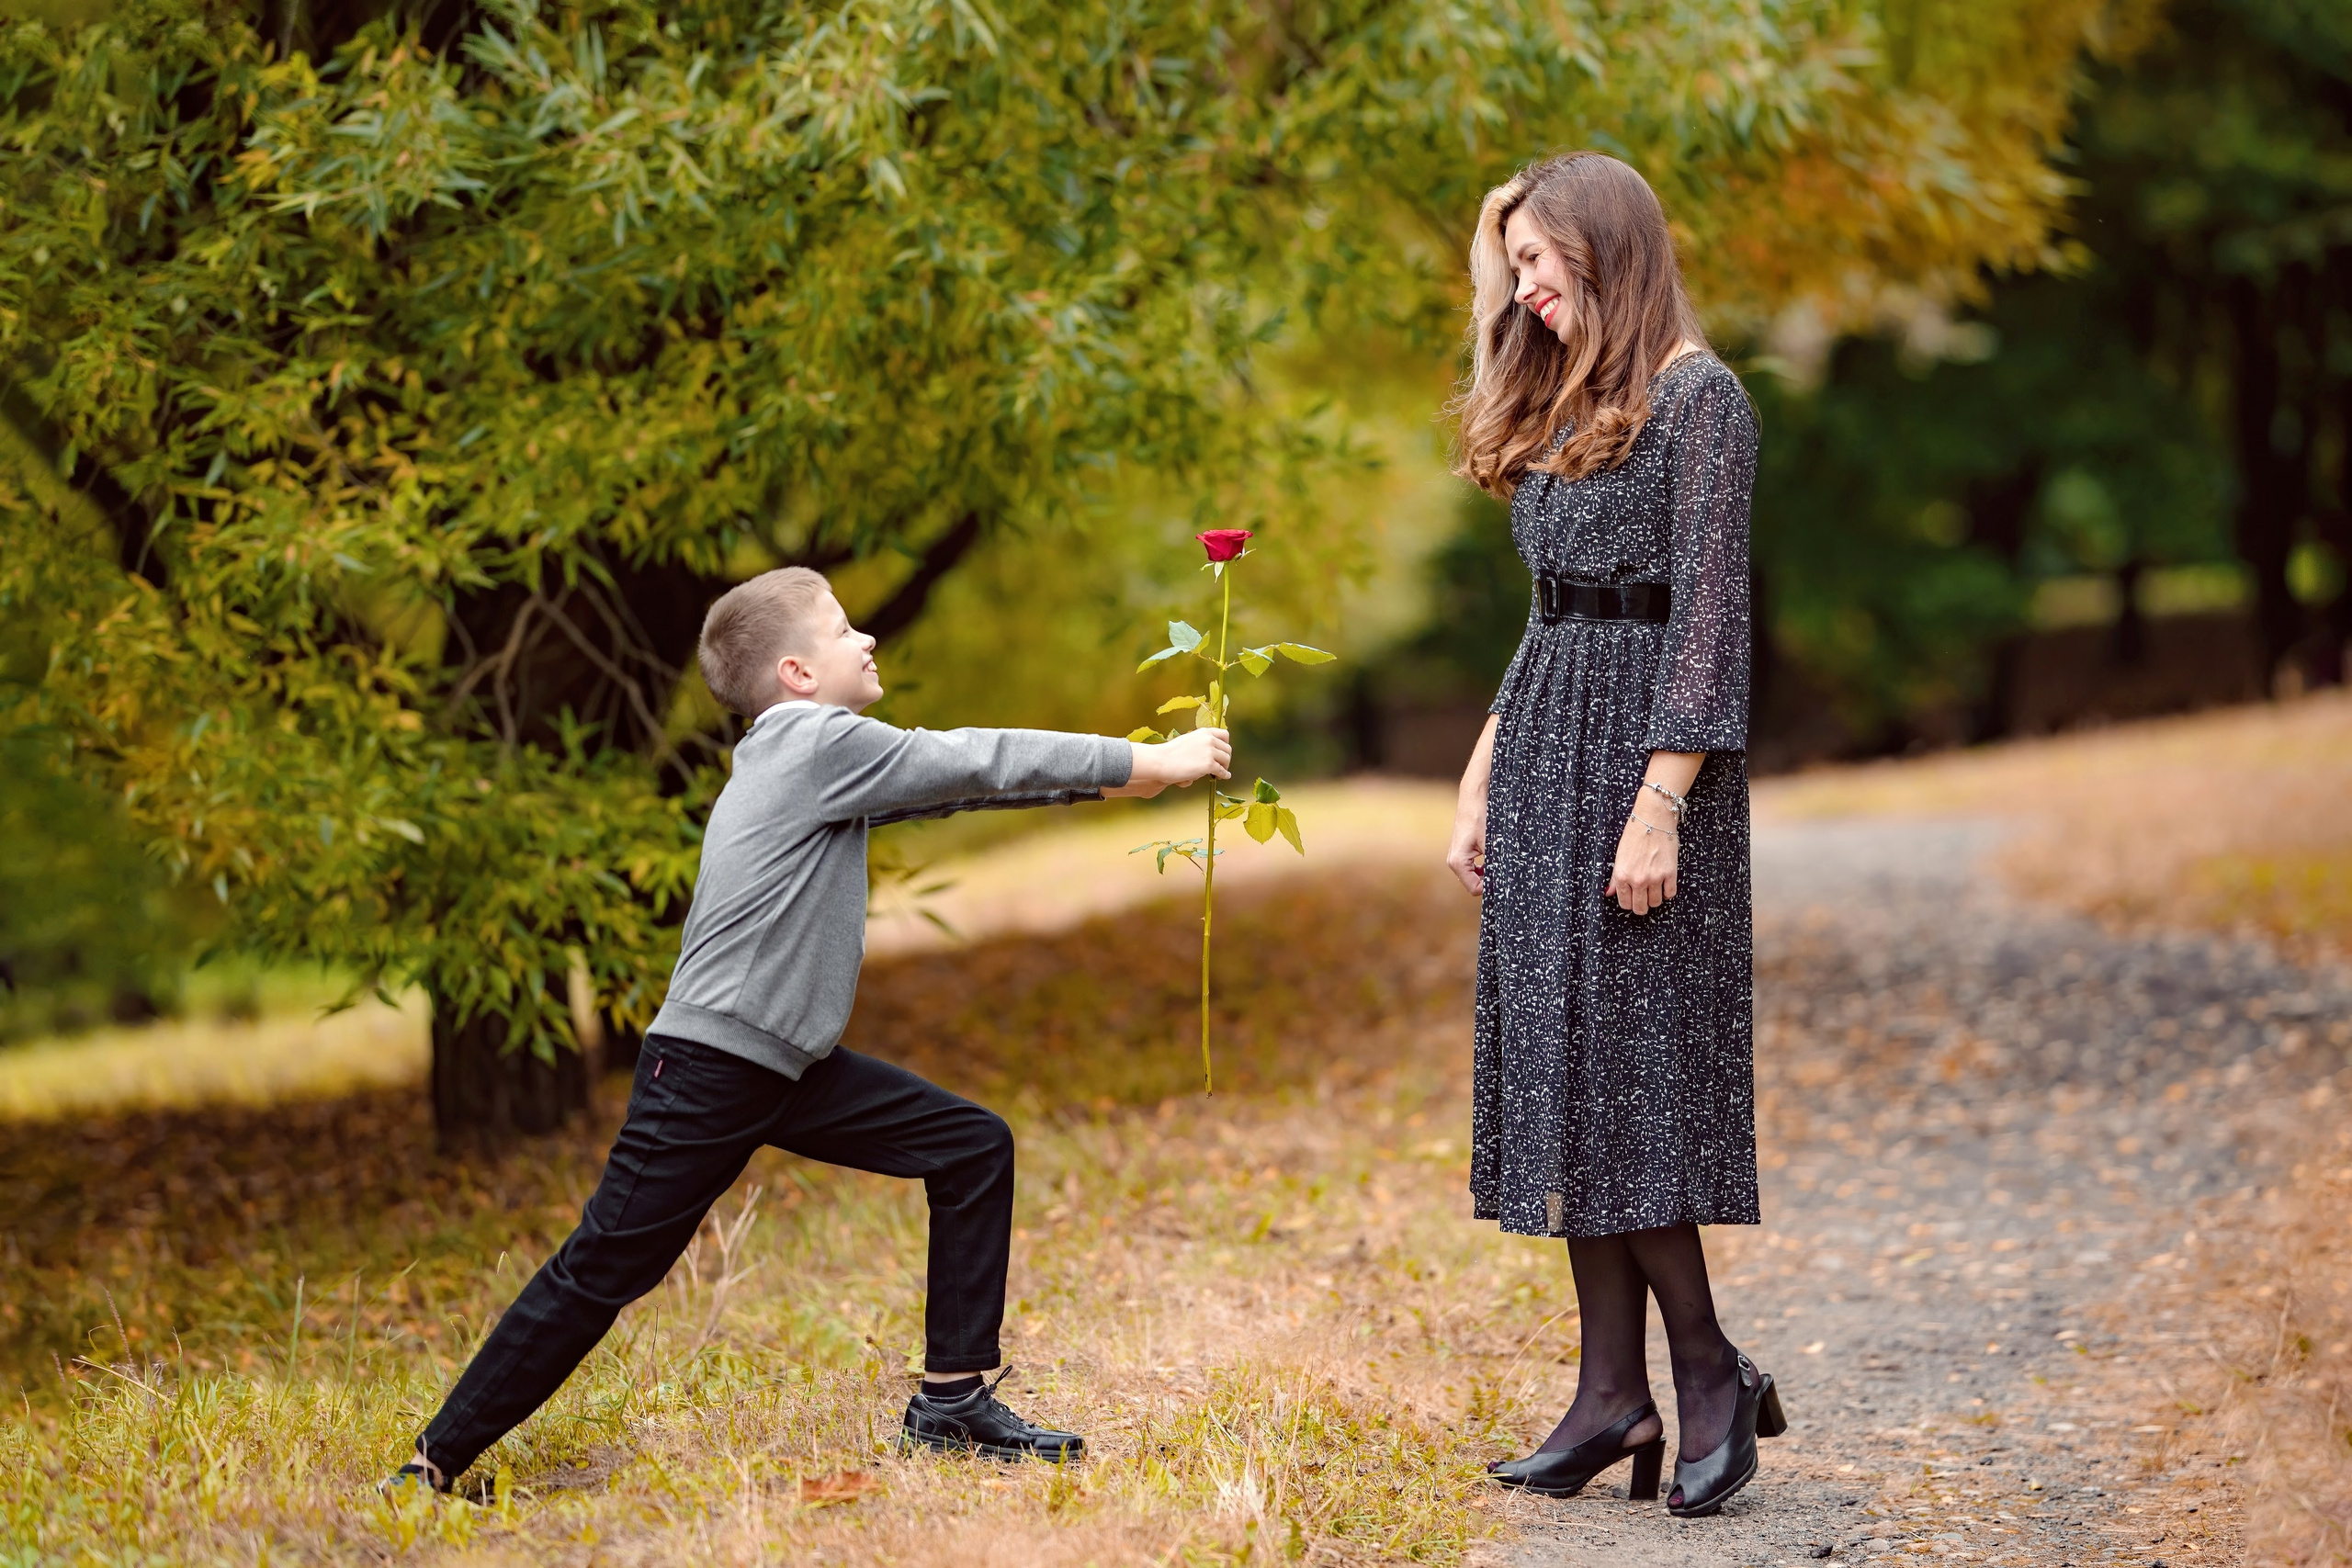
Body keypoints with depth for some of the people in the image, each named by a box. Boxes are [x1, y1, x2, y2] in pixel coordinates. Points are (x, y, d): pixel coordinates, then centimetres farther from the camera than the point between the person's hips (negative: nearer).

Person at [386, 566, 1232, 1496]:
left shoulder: (813, 755, 14)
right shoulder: (817, 741, -13)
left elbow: (955, 781, 18)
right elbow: (975, 763, -10)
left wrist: (1104, 778, 14)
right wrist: (1149, 763, -3)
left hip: (793, 1069, 10)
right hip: (706, 1070, -10)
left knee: (974, 1147, 5)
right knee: (602, 1275, -5)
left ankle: (952, 1403, 10)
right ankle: (436, 1465, 4)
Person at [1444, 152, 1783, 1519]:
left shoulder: (1699, 399, -8)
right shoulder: (1557, 408, 18)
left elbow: (1710, 616, -13)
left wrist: (1661, 803, -18)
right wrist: (1483, 776, 15)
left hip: (1644, 750, -8)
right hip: (1544, 746, 9)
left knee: (1627, 1066, -8)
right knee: (1559, 1066, 5)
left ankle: (1711, 1368, 3)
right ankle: (1615, 1393, 7)